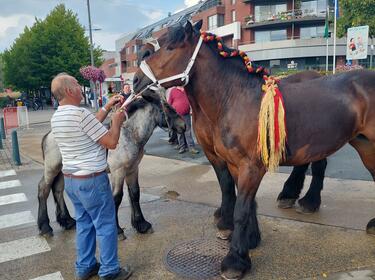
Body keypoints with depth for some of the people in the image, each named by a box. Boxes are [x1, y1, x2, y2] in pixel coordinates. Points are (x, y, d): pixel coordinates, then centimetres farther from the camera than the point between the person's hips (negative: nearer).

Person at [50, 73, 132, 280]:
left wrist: (107, 107, 17)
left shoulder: (56, 117, 6)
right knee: (105, 225, 5)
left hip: (70, 180, 9)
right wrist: (117, 122, -2)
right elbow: (111, 142, -18)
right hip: (92, 180, -8)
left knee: (84, 223, 20)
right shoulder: (80, 113, -22)